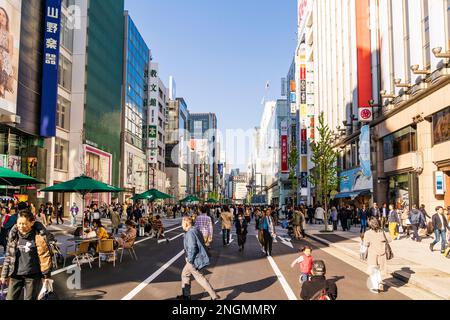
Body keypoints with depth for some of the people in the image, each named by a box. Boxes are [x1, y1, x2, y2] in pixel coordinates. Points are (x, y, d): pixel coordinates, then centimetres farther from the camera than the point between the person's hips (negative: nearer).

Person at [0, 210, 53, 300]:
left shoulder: (39, 236, -13)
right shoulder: (14, 234, 2)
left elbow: (45, 256, -9)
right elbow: (8, 256, 10)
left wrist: (46, 275, -7)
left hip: (33, 275, -4)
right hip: (15, 275, 4)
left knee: (30, 298, 7)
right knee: (10, 298, 6)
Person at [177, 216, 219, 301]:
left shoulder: (190, 233, -21)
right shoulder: (196, 230, 11)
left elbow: (192, 248, -27)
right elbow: (200, 244, 18)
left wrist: (190, 260, -16)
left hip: (195, 260, -11)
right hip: (198, 258, 11)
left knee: (200, 278, 1)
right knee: (185, 274, 20)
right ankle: (186, 295, 26)